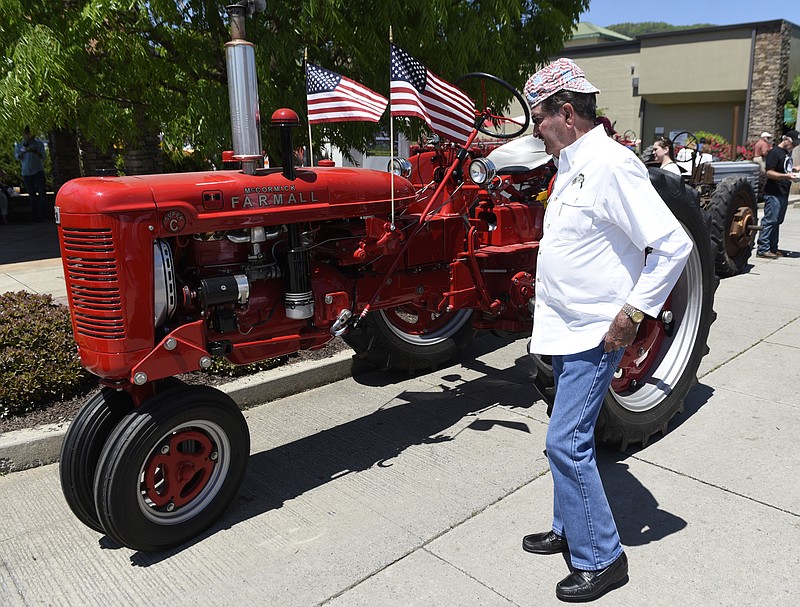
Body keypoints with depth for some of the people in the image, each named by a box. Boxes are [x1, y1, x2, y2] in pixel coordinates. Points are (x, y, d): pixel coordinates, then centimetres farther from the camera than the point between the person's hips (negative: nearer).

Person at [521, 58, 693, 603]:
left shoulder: (611, 164, -19)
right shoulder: (573, 164, 11)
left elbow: (674, 244, -22)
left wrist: (634, 313, -20)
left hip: (595, 333, -10)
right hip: (567, 328, 10)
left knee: (566, 441, -6)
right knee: (571, 438, 18)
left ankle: (602, 559, 12)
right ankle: (570, 529, 35)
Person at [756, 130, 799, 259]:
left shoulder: (788, 153, 18)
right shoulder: (775, 152, -10)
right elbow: (769, 172, -18)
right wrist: (787, 176, -26)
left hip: (783, 194, 10)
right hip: (773, 194, -10)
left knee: (777, 221, 12)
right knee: (770, 220, -10)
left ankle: (773, 248, 18)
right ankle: (762, 249, -8)